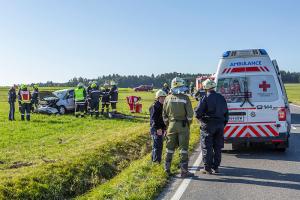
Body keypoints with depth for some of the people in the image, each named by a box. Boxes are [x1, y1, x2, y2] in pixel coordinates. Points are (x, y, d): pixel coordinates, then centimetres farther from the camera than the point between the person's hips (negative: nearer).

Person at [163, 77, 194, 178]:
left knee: (170, 148, 14)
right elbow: (190, 114, -9)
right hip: (183, 125, -3)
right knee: (183, 148, 2)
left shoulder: (168, 98, 1)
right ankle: (184, 171, 4)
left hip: (172, 125, 3)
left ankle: (167, 168, 20)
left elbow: (164, 114, 5)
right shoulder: (185, 98, -9)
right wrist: (188, 124, 7)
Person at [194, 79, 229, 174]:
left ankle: (207, 168, 2)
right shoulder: (221, 98, 10)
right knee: (217, 147, 12)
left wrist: (201, 118, 8)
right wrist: (224, 123, 20)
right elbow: (226, 112, 14)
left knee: (207, 147, 1)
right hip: (220, 125, 6)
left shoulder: (205, 98, -11)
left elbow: (197, 112, -12)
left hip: (208, 125, -6)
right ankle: (216, 167, 17)